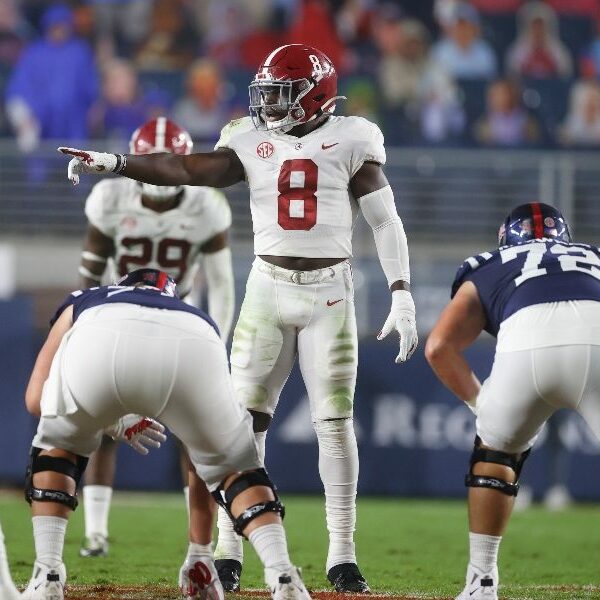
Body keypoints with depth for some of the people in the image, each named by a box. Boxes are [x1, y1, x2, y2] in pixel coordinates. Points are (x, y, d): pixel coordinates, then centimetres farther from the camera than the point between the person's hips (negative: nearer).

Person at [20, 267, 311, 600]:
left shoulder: (82, 303, 45)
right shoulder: (198, 316, 47)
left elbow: (36, 400, 30)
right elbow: (206, 456, 50)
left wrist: (114, 424, 43)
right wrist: (201, 553, 55)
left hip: (100, 346, -1)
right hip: (192, 350, 1)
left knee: (57, 445, 31)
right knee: (235, 466, 28)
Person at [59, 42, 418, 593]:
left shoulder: (350, 141, -2)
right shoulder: (252, 142, 5)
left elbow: (386, 222, -2)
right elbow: (189, 170, -5)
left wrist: (402, 296, -9)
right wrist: (113, 163, -17)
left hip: (329, 293, -2)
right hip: (268, 289, 2)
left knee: (335, 421, -2)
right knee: (244, 419, -3)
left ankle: (343, 558, 6)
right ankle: (229, 554, 0)